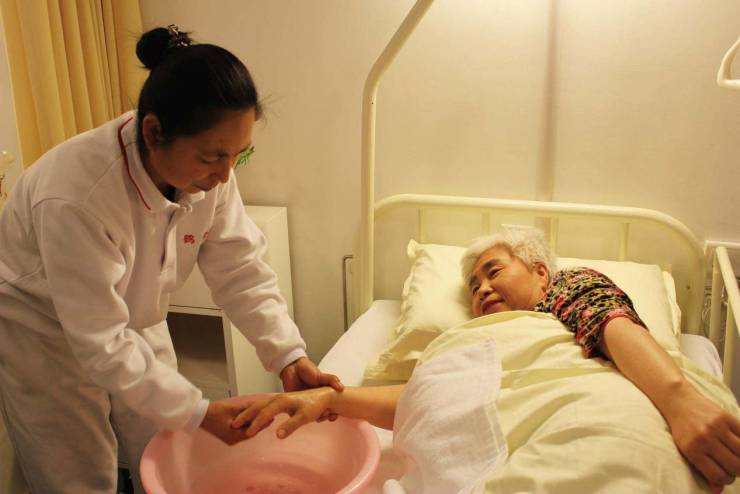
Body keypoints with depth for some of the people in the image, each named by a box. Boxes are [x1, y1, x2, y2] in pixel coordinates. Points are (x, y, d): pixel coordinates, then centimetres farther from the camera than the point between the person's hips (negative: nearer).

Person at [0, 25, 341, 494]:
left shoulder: (208, 171, -21)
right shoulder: (75, 196, -39)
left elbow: (240, 268, -15)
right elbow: (100, 342, -33)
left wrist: (289, 355, -27)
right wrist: (198, 412, -31)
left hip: (134, 324, 6)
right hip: (44, 336, -5)